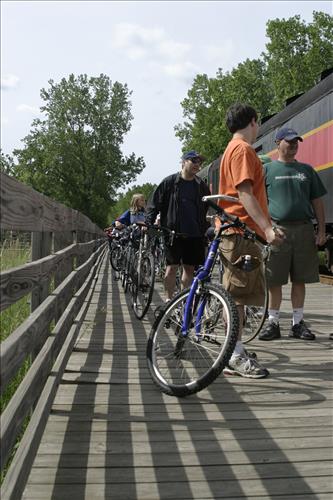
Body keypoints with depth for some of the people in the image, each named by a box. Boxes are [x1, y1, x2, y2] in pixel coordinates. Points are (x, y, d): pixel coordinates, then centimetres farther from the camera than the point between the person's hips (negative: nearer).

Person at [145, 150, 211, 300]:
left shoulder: (201, 185, 12)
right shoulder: (169, 182, 2)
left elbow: (210, 207, 18)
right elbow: (154, 203, 2)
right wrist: (148, 222, -8)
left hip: (194, 234, 3)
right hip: (173, 233, -3)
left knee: (189, 268, 8)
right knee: (172, 267, -1)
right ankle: (169, 300, 10)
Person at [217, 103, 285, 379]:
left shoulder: (235, 148, 24)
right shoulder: (242, 149, -9)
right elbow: (245, 193, -20)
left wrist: (266, 226, 27)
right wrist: (267, 228, -26)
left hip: (241, 231, 11)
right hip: (241, 231, -11)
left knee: (239, 295, 12)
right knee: (237, 294, -8)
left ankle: (236, 352, 20)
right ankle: (235, 358, -2)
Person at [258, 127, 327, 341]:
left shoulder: (307, 170, 16)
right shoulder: (267, 170, 6)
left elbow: (317, 201, 15)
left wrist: (322, 230, 6)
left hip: (304, 229, 3)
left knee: (300, 280, 7)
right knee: (275, 281, 0)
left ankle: (298, 323, 17)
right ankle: (273, 323, 11)